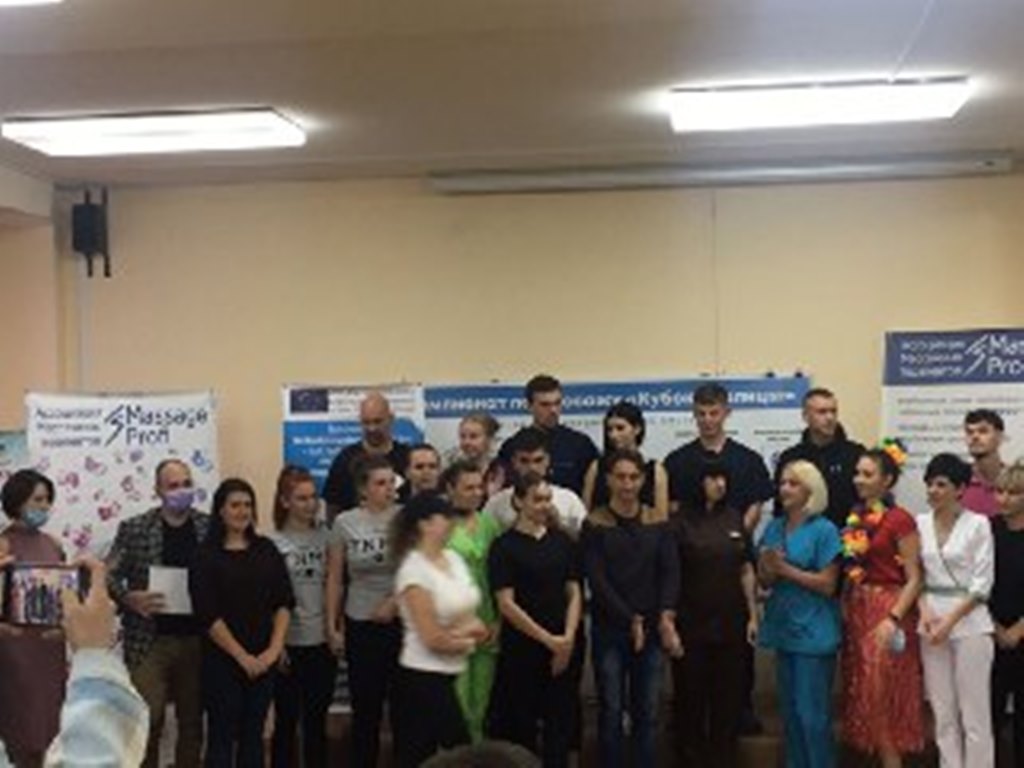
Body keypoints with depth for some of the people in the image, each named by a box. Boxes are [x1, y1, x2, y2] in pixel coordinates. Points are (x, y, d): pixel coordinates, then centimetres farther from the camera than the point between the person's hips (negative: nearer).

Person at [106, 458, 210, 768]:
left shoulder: (211, 528, 4)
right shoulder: (134, 529, 0)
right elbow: (109, 575, 2)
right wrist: (130, 598, -15)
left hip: (197, 641, 2)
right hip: (150, 640, -2)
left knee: (192, 722, 11)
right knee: (147, 721, -3)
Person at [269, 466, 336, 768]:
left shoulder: (324, 536, 5)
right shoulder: (273, 543, -4)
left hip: (323, 641, 3)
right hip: (289, 643, -3)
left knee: (317, 721, 11)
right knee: (286, 721, 7)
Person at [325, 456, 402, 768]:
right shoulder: (345, 523, 0)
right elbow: (335, 579, 5)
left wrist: (395, 601, -15)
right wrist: (332, 626, 3)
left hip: (401, 622, -1)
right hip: (360, 625, 1)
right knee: (365, 708, 9)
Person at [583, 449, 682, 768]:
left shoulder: (658, 523, 6)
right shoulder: (595, 524, -2)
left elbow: (671, 571, -2)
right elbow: (597, 580, -8)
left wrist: (667, 616, -17)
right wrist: (631, 619, -14)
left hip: (652, 630, 2)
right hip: (610, 630, -2)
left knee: (647, 711, 6)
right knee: (611, 711, 2)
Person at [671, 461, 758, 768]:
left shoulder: (734, 519, 7)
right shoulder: (681, 522, -5)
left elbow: (746, 570, 10)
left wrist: (752, 615, 7)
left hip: (730, 622, 3)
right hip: (690, 622, -3)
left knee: (728, 693, 8)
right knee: (691, 693, 5)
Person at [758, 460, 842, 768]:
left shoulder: (824, 530, -7)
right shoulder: (774, 528, 9)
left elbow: (827, 584, -12)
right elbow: (765, 581, 11)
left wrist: (785, 569, -15)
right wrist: (767, 568, -11)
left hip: (813, 633, -6)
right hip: (783, 628, 6)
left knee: (812, 714, -5)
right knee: (789, 711, 12)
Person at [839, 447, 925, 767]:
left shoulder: (900, 520, -11)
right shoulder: (855, 518, 9)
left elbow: (914, 579, -13)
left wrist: (893, 619, -21)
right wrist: (844, 608, 5)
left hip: (887, 612, -7)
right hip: (856, 612, 7)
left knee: (882, 697, -3)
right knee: (862, 695, 11)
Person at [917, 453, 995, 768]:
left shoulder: (978, 525, -5)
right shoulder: (921, 524, 6)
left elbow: (982, 583, -8)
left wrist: (950, 620, -14)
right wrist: (925, 611, -9)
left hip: (969, 621, -4)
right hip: (932, 620, 4)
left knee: (974, 710, -1)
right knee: (943, 709, 9)